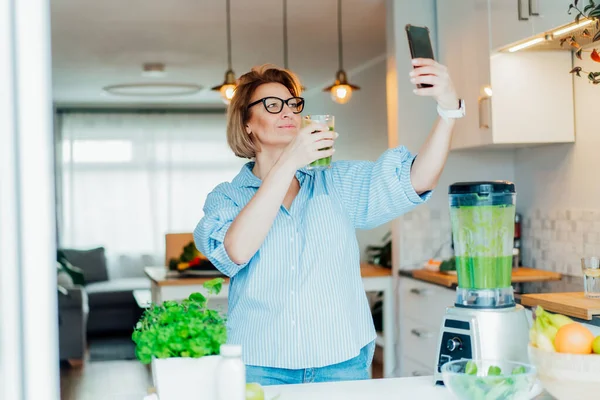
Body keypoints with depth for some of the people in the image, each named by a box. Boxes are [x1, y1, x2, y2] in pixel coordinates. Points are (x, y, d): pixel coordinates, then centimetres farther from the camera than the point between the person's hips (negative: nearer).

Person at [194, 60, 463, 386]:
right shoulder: (227, 198, 4)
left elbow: (416, 179, -7)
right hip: (263, 368, -1)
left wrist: (448, 109, -23)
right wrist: (288, 162, -20)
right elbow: (236, 251, -18)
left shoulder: (335, 184, 7)